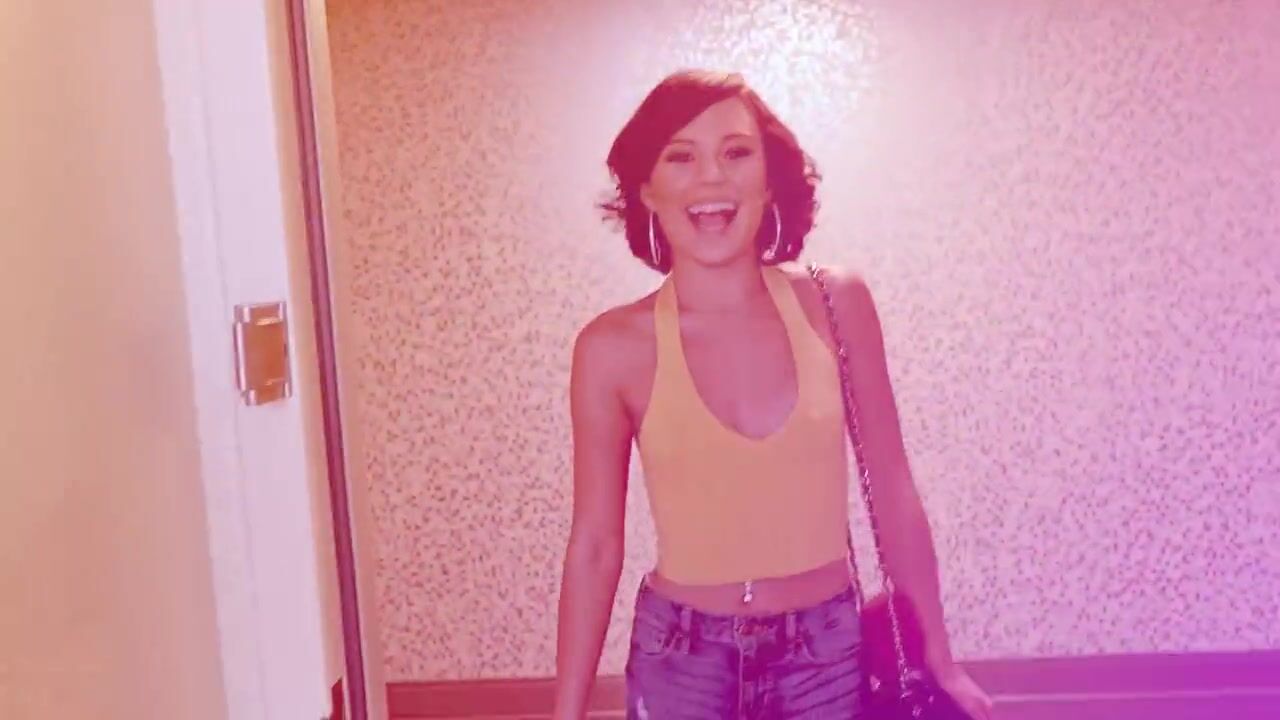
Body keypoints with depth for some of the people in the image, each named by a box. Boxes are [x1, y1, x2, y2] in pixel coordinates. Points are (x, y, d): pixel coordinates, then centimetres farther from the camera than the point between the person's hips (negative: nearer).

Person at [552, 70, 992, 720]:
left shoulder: (837, 304, -7)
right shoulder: (614, 347, -11)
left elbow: (893, 495, 0)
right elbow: (594, 545, -5)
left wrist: (939, 658, 6)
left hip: (829, 655, 2)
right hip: (681, 662, -1)